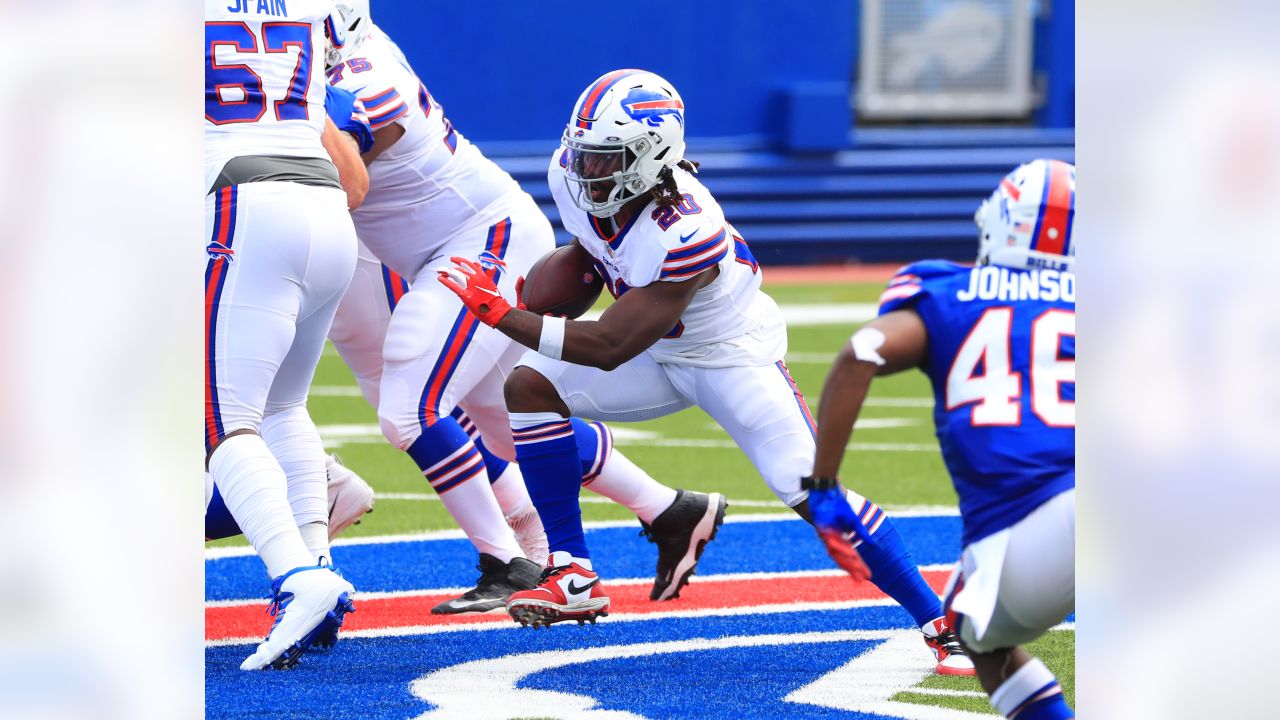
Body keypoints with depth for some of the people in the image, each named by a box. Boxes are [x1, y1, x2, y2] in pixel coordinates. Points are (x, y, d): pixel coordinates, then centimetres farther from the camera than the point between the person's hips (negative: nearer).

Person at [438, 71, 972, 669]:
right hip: (659, 354, 7)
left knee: (811, 493, -18)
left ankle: (941, 622, -9)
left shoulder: (686, 234, -39)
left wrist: (501, 314, -35)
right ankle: (574, 582, -2)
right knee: (528, 389, -8)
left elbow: (608, 349, -35)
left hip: (732, 356, -7)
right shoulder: (571, 177, -18)